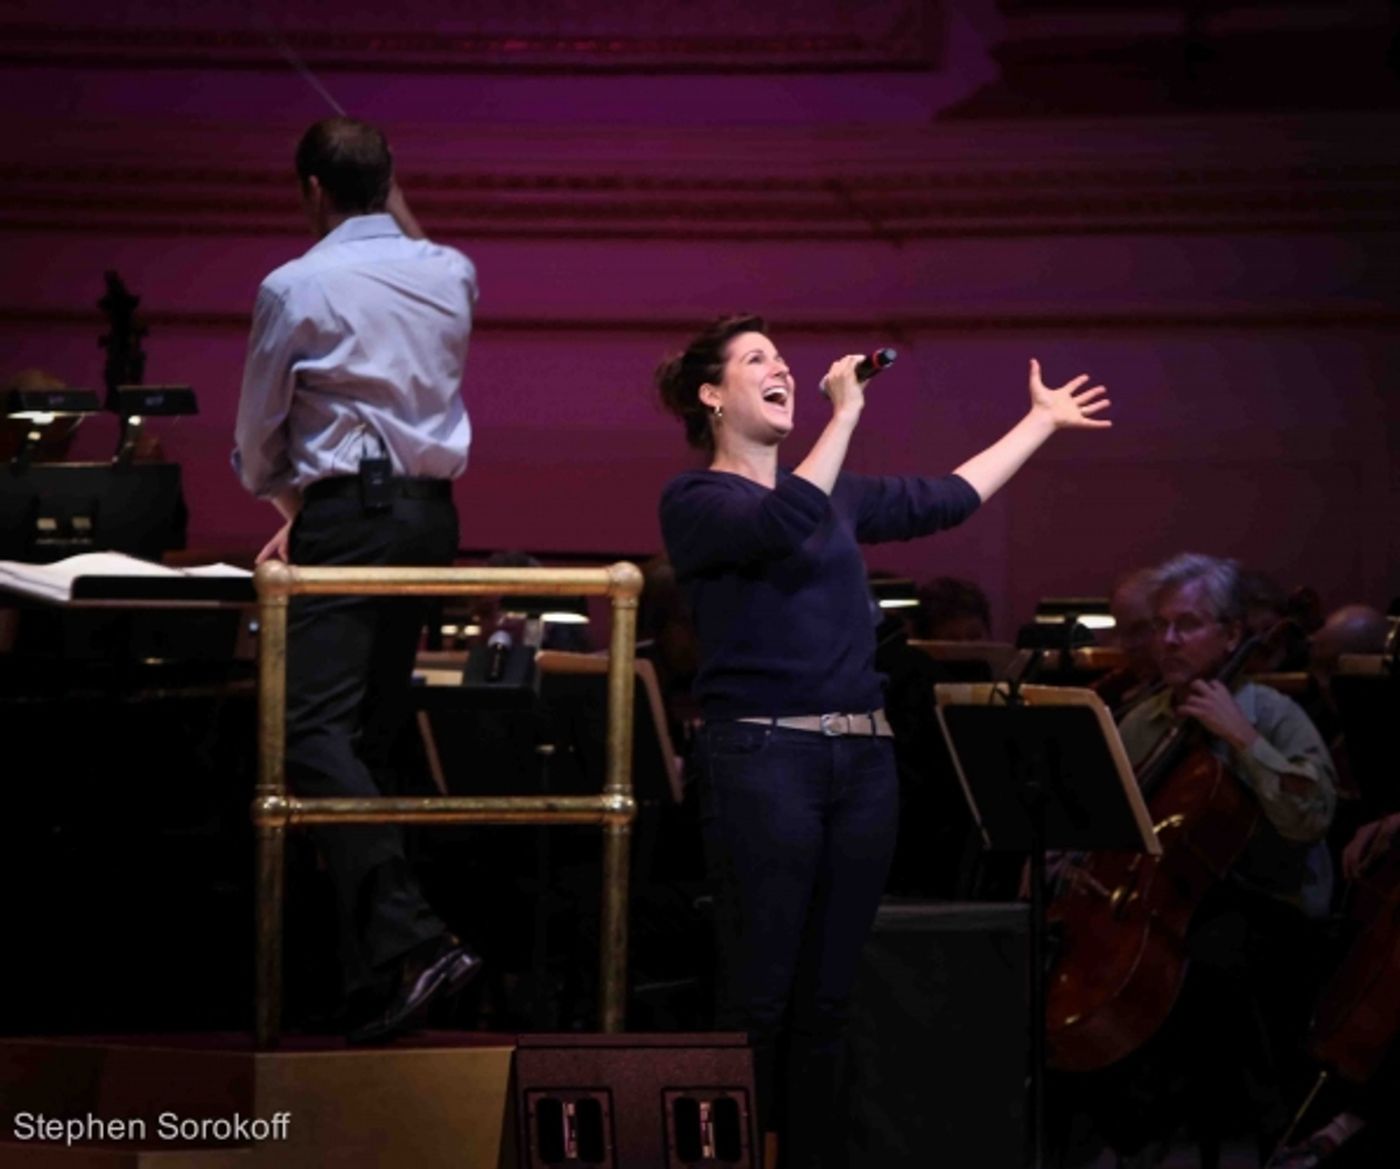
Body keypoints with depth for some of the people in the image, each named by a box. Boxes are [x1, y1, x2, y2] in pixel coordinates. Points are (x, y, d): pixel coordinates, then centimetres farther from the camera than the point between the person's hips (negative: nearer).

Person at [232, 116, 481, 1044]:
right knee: (373, 728, 12)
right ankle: (371, 966, 10)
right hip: (433, 510, 7)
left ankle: (410, 939, -30)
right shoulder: (452, 275, 8)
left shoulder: (296, 287, -7)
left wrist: (279, 492, 26)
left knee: (316, 727, -13)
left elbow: (257, 432, 4)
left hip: (347, 511, -6)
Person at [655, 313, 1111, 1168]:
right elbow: (784, 526, -21)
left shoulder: (837, 496, 19)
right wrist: (846, 415, -18)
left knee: (826, 1000, 7)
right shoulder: (696, 502, -2)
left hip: (863, 759, 7)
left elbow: (947, 499, 27)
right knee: (759, 999, -7)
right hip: (763, 758, -7)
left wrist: (1042, 421, 33)